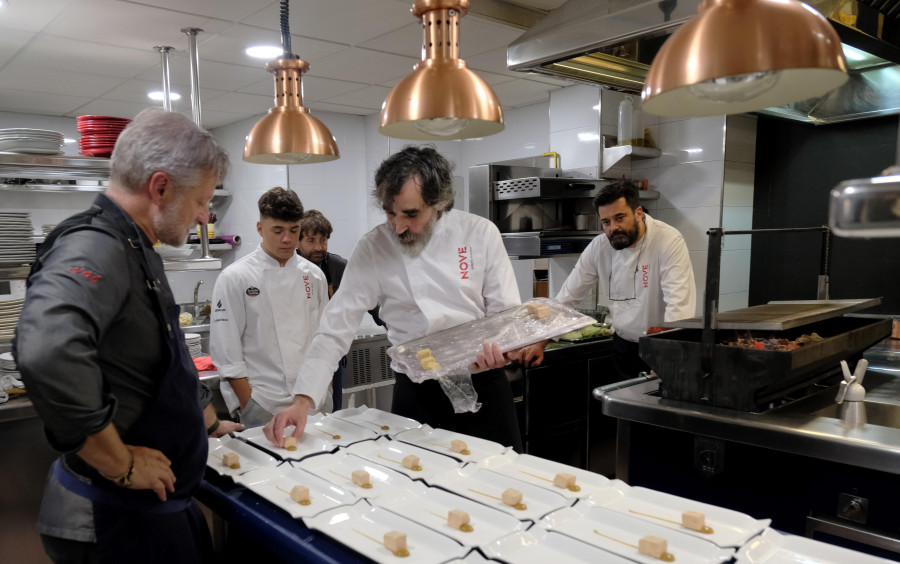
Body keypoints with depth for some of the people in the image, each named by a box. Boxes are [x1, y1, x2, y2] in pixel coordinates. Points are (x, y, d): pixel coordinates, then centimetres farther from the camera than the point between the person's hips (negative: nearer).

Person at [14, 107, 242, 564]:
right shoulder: (93, 248, -23)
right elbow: (48, 352, -43)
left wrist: (208, 421, 26)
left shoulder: (135, 251, 10)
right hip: (116, 521, -9)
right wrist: (121, 465, -30)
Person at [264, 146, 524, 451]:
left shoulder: (480, 233, -6)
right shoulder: (373, 248, -7)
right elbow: (337, 328, -8)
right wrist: (302, 400, -17)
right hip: (417, 394, 0)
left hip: (484, 385, 1)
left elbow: (507, 311, -2)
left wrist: (499, 347, -24)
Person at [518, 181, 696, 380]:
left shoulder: (669, 241, -18)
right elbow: (568, 296, 4)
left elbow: (679, 306, -26)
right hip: (623, 347, 4)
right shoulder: (599, 246, -3)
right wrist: (540, 342, -1)